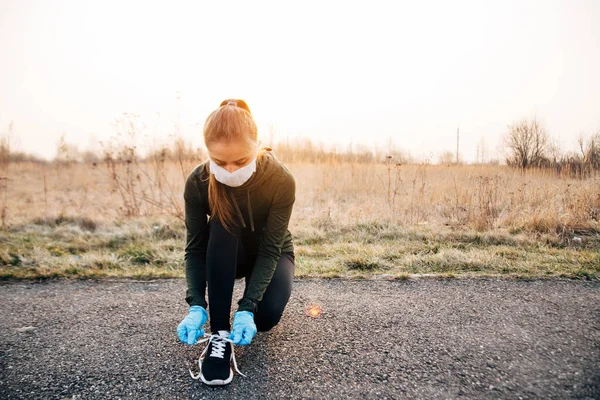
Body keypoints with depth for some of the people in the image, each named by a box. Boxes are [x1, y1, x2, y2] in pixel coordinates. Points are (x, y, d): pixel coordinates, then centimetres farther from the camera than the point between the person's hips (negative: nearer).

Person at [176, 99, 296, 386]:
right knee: (222, 225, -34)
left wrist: (247, 309, -36)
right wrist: (196, 306, -34)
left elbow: (270, 250, -28)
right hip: (225, 255, 2)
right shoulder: (198, 182, -24)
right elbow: (195, 249, -21)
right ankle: (219, 333, -26)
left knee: (266, 316, -28)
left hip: (271, 254, -1)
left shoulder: (281, 181, -30)